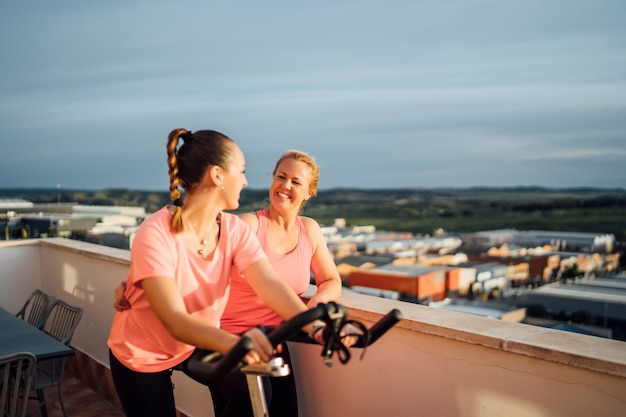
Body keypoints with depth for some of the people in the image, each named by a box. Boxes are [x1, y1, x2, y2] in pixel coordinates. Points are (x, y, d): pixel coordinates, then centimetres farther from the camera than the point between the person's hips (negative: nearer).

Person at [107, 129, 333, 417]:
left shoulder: (234, 230, -15)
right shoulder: (155, 235, -30)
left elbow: (270, 284, -29)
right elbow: (175, 320, -40)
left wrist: (313, 324, -47)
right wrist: (235, 343, -58)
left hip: (196, 344, 4)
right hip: (141, 356, -4)